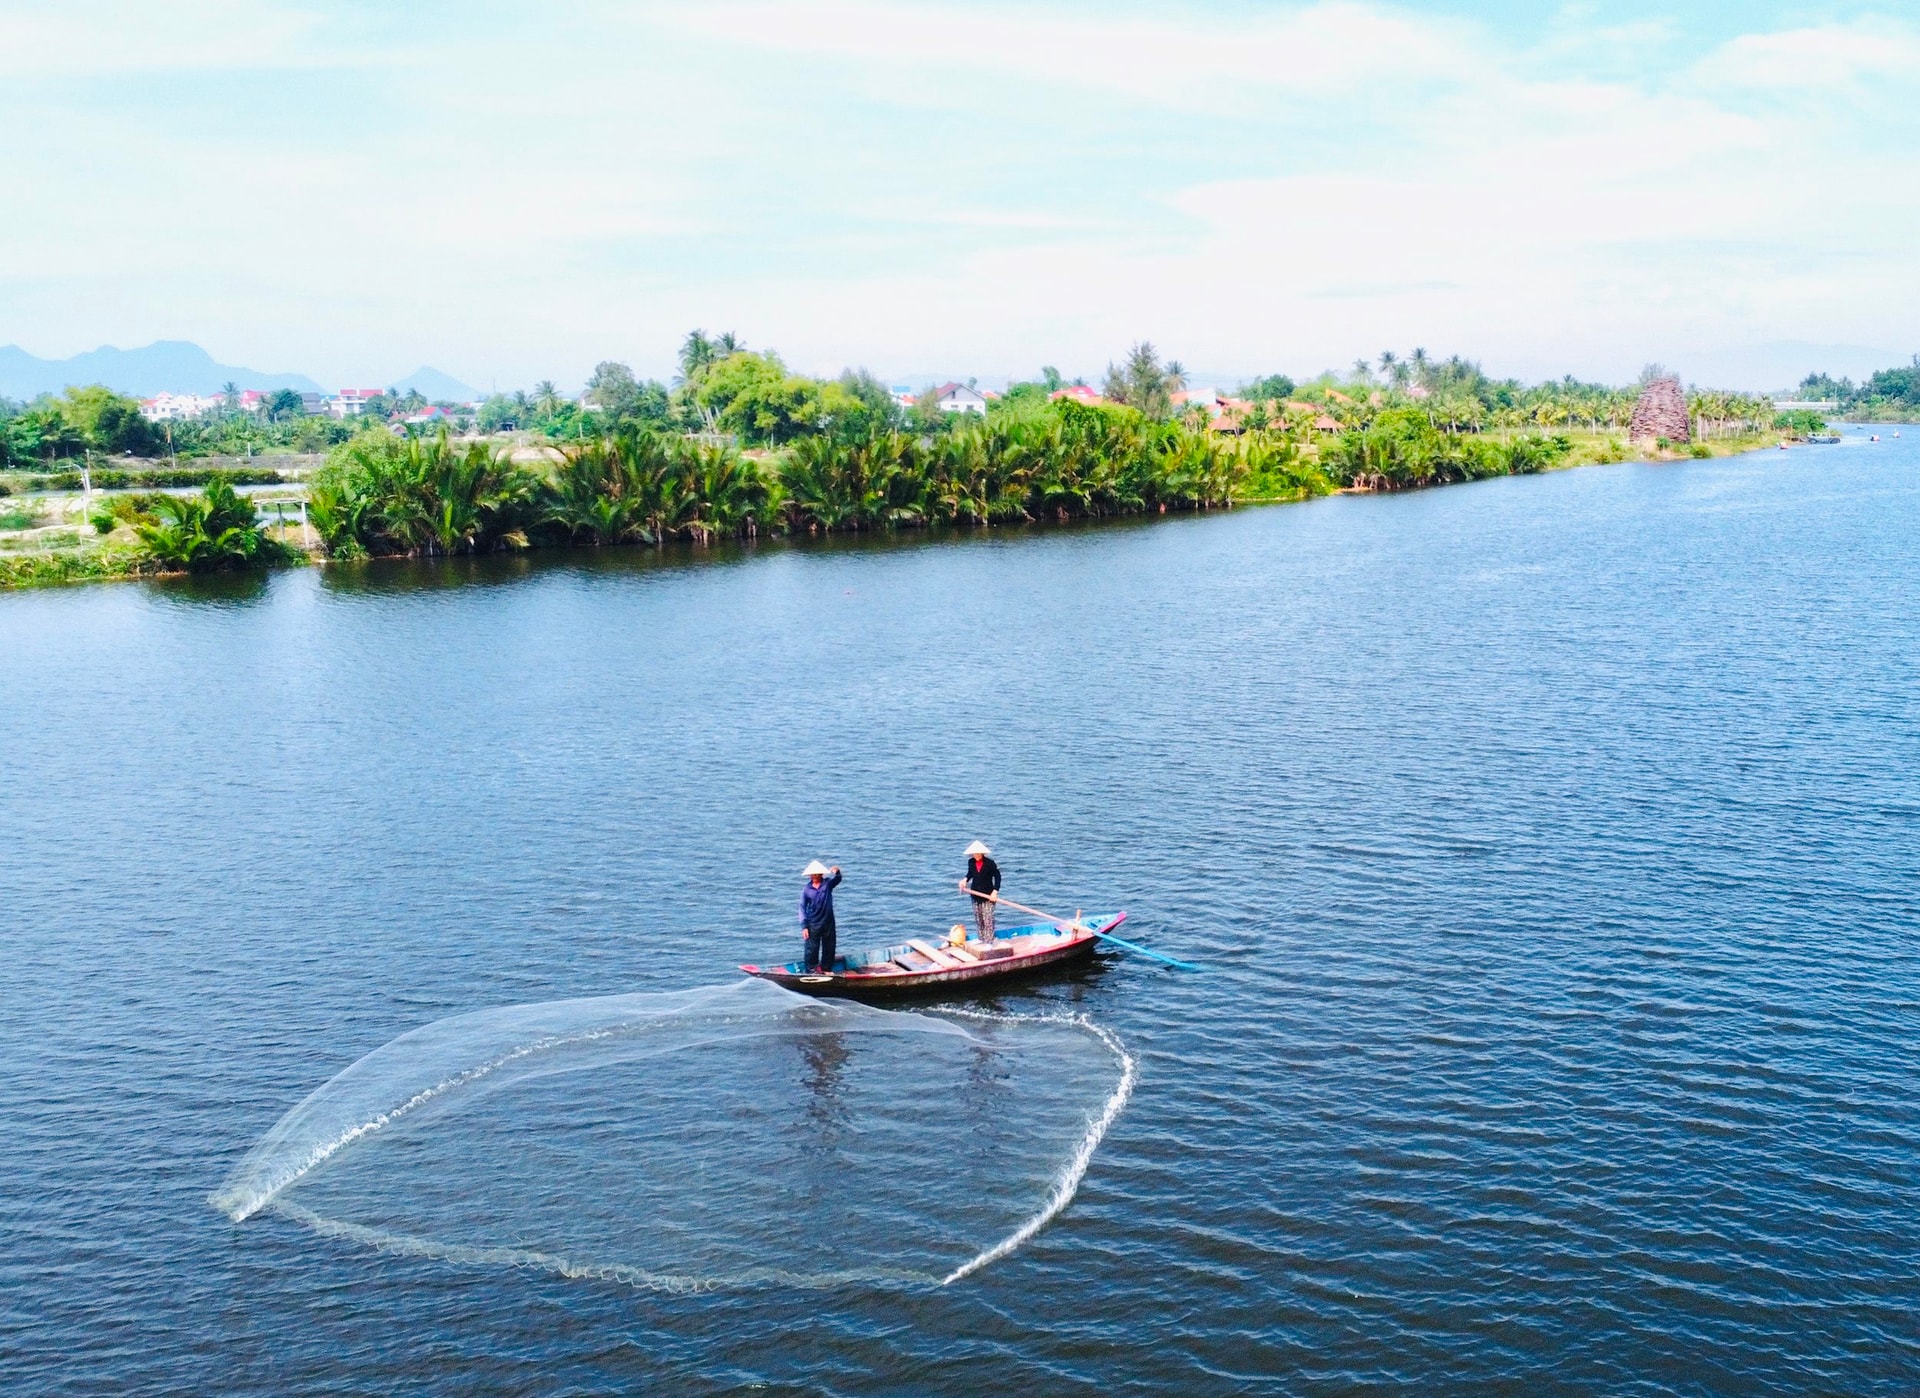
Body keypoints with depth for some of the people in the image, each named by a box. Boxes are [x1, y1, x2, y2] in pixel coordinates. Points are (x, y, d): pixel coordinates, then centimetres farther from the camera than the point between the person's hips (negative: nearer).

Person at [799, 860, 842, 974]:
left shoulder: (827, 884, 0)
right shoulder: (806, 890, -3)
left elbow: (837, 879, -18)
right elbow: (802, 908, -2)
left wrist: (837, 872, -42)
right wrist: (804, 926, -8)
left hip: (828, 922, 2)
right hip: (813, 924, -2)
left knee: (829, 947, 11)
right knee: (812, 948, -2)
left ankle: (827, 968, 25)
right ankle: (811, 970, 6)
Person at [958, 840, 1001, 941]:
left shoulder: (990, 863, -15)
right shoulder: (971, 862, -1)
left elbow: (997, 877, -8)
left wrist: (995, 891, -17)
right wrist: (965, 880, -3)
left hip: (988, 895, -5)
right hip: (975, 894, 5)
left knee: (988, 920, -10)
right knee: (978, 919, 12)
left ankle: (988, 942, -7)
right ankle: (981, 939, 24)